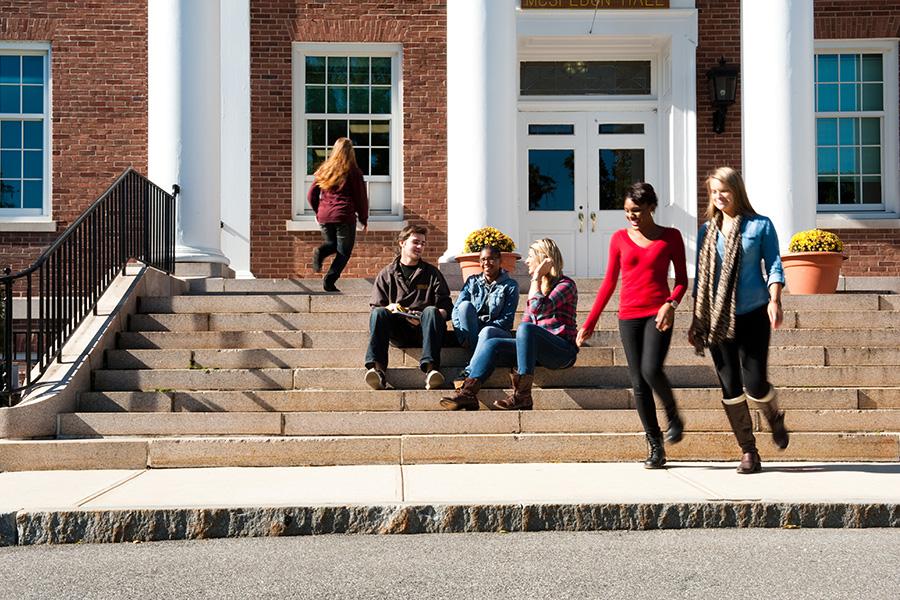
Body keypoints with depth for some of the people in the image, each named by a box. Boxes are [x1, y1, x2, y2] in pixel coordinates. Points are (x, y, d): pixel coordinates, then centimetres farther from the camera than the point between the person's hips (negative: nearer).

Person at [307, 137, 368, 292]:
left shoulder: (324, 170, 7)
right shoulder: (353, 172, -3)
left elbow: (311, 196, 10)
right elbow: (361, 197, 0)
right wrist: (364, 219, 10)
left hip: (324, 216, 4)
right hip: (345, 216, -4)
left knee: (331, 244, 24)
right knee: (344, 251, 6)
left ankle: (320, 251, -8)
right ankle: (329, 281, -8)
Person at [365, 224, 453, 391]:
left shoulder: (432, 273, 17)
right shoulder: (387, 274, 19)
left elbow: (446, 307, 7)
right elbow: (375, 307, 12)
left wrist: (424, 318, -13)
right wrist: (389, 308, -11)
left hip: (423, 330, -1)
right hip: (398, 332, 1)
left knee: (431, 311, -32)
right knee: (379, 313, -28)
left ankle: (430, 368, -51)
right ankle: (377, 369, -45)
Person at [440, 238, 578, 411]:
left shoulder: (565, 285, -3)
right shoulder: (537, 285, 23)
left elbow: (538, 308, -19)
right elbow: (527, 318, 18)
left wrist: (536, 278, -9)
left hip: (562, 349, -7)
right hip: (536, 348, 7)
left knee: (526, 329, -36)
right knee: (491, 344, -14)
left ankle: (522, 396, -39)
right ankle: (469, 392, -29)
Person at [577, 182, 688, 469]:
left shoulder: (670, 236, 4)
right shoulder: (620, 238, 9)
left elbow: (682, 280, 6)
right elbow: (609, 283, 13)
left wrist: (671, 304, -15)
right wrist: (589, 323, 10)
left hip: (657, 314, -3)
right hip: (629, 316, 3)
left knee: (651, 370, -23)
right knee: (638, 384, 0)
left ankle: (674, 417, 5)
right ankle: (655, 447, 8)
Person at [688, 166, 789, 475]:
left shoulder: (760, 225, 3)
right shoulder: (706, 230, 12)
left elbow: (773, 266, 0)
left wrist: (774, 300, -17)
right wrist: (696, 320, 12)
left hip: (753, 315, -3)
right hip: (717, 319, 3)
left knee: (755, 384, -7)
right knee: (729, 388, 1)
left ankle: (775, 418, 29)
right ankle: (748, 452, 13)